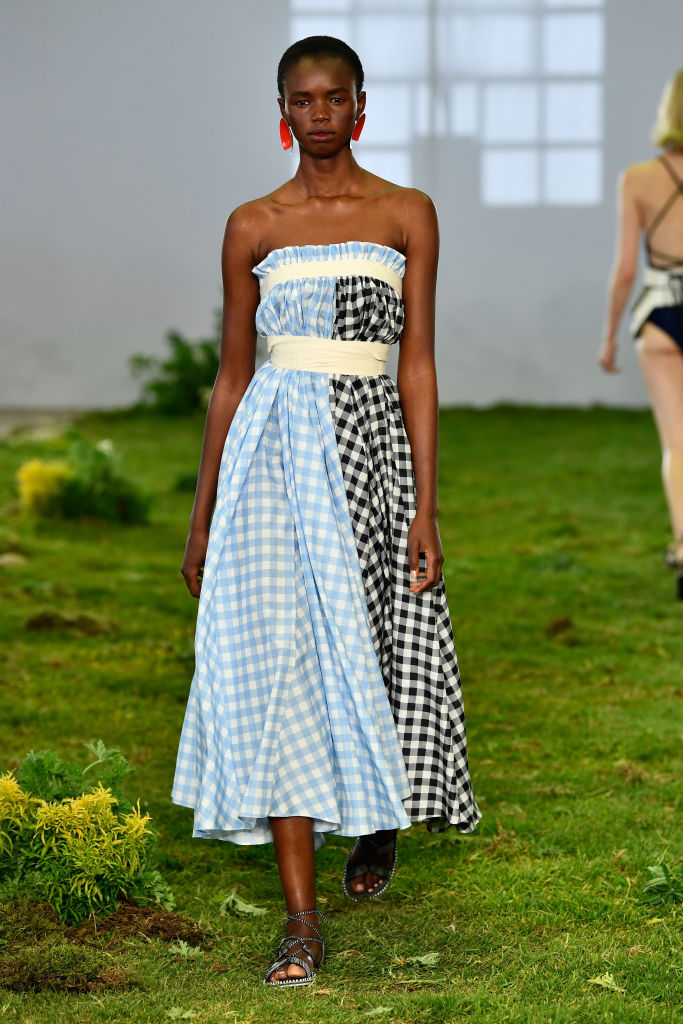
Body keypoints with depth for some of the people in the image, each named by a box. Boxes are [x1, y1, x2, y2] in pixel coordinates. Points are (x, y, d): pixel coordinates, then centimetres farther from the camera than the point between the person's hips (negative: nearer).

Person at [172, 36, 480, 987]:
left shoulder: (406, 215, 5)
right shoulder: (252, 227, 8)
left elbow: (417, 363, 0)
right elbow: (232, 374, 11)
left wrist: (425, 507, -6)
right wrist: (203, 515, 10)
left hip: (372, 444, 0)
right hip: (274, 447, 0)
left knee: (369, 648, 5)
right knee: (277, 657, -9)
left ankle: (380, 823, 39)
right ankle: (303, 919, -8)